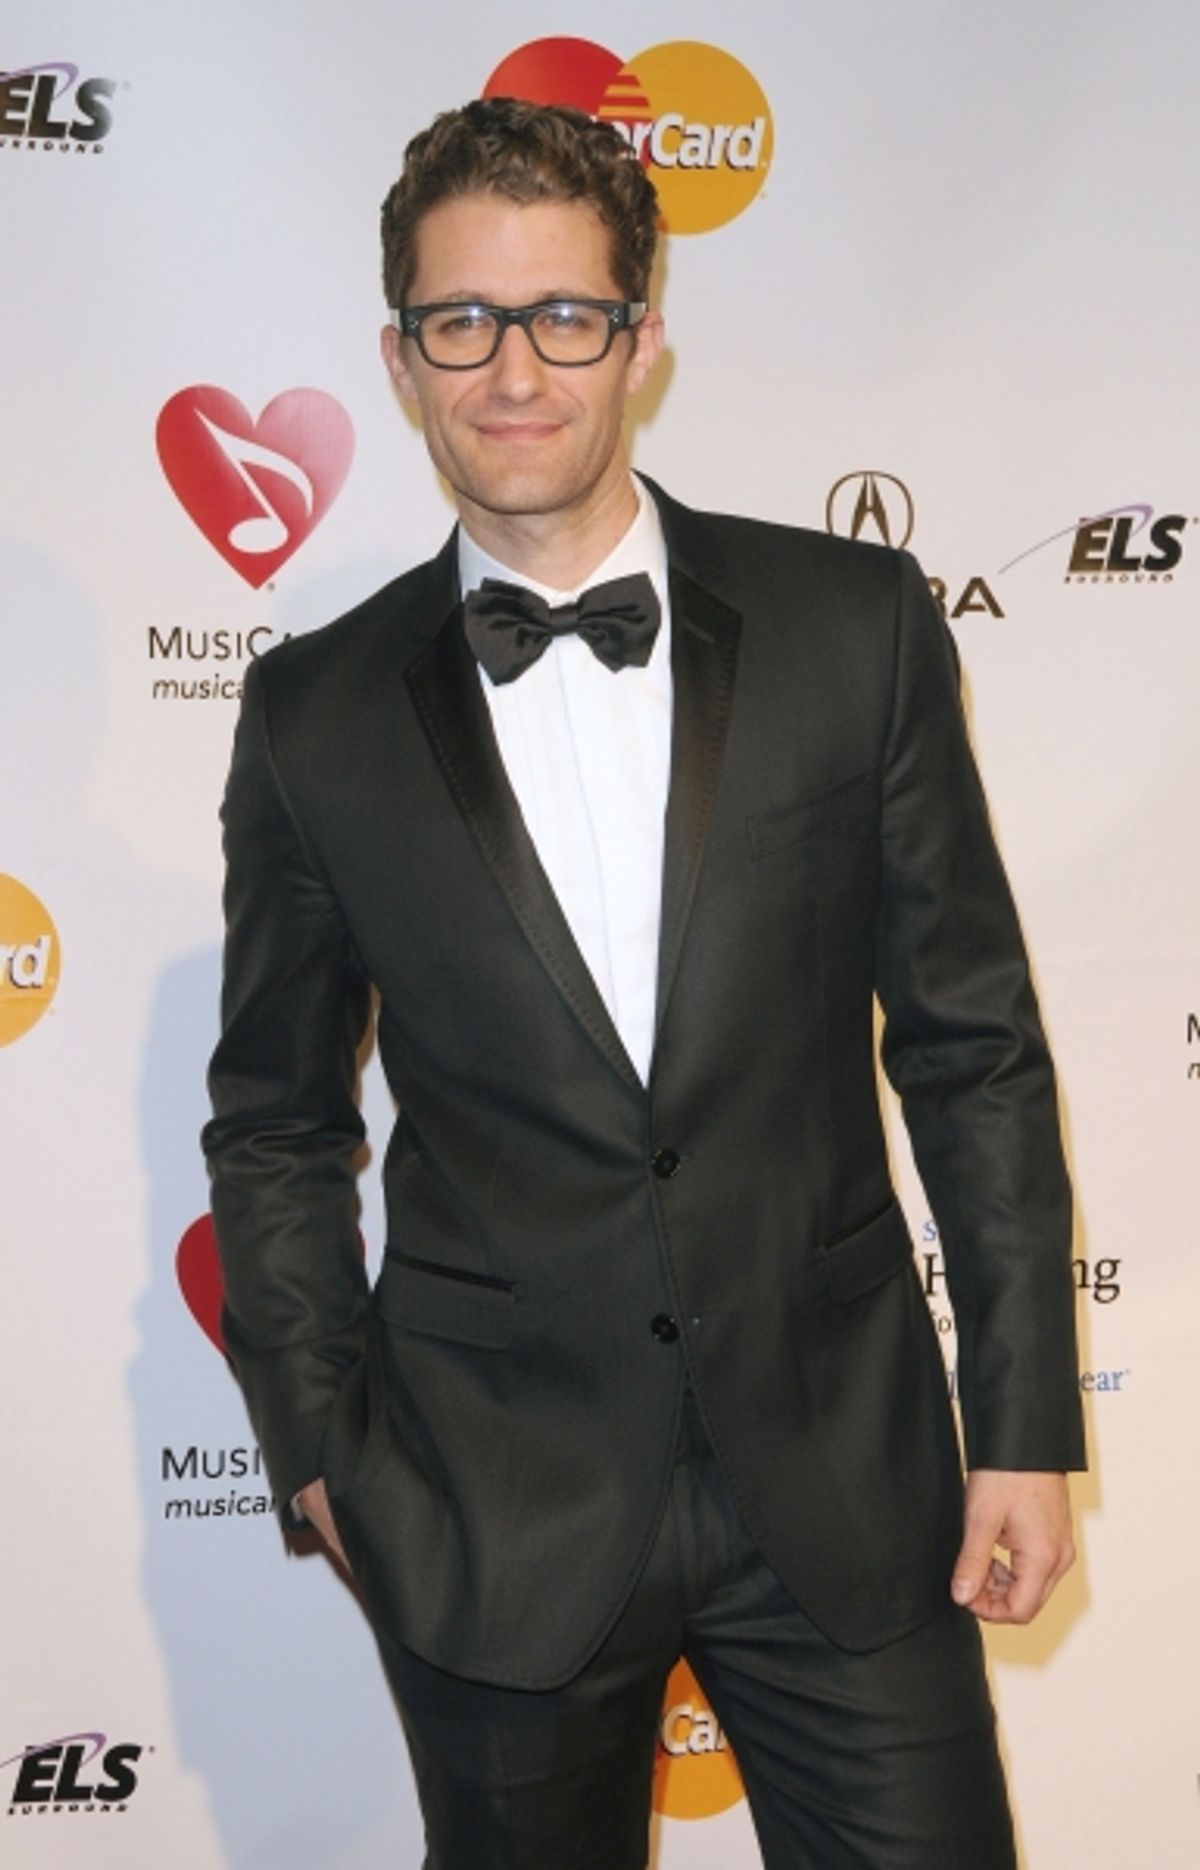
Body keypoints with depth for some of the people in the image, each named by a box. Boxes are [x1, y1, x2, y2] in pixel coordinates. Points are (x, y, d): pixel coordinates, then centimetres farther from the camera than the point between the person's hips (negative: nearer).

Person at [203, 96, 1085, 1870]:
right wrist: (317, 1445, 6)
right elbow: (275, 1124, 8)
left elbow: (973, 1044, 1)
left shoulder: (856, 626, -2)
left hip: (845, 1471, 0)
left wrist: (1025, 1422, 0)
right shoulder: (317, 715, -1)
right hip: (497, 1512, 0)